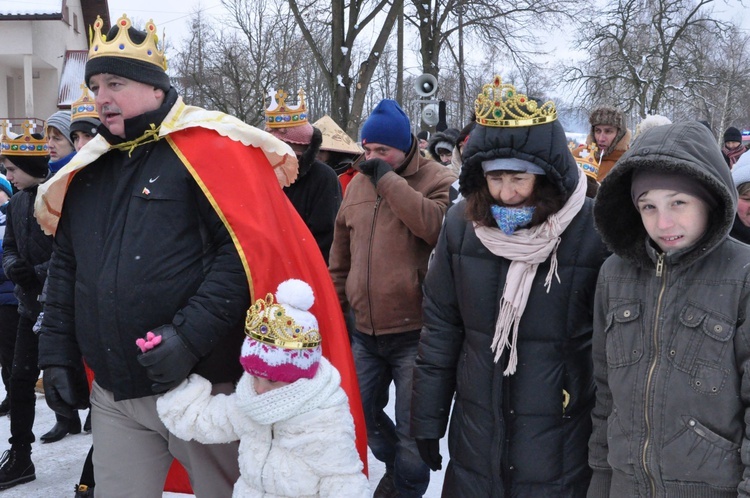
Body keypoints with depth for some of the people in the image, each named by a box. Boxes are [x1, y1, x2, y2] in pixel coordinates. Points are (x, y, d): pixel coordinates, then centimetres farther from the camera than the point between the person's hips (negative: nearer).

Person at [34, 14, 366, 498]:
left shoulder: (207, 149, -11)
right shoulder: (89, 170, 11)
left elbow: (251, 247, -20)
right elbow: (66, 267, 19)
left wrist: (191, 334, -24)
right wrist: (58, 352, 13)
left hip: (203, 389, -5)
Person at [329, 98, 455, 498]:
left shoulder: (437, 180, -7)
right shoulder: (357, 185, 10)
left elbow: (436, 224, -29)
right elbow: (341, 258, 17)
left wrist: (388, 179, -22)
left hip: (415, 333, -6)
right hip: (365, 332, 6)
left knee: (412, 430, 4)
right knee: (361, 413, 18)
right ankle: (395, 465, 45)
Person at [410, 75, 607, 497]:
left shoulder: (593, 232, -14)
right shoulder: (462, 224, -4)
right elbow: (441, 326, 6)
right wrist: (428, 418, 8)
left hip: (561, 445, -3)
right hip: (475, 439, 3)